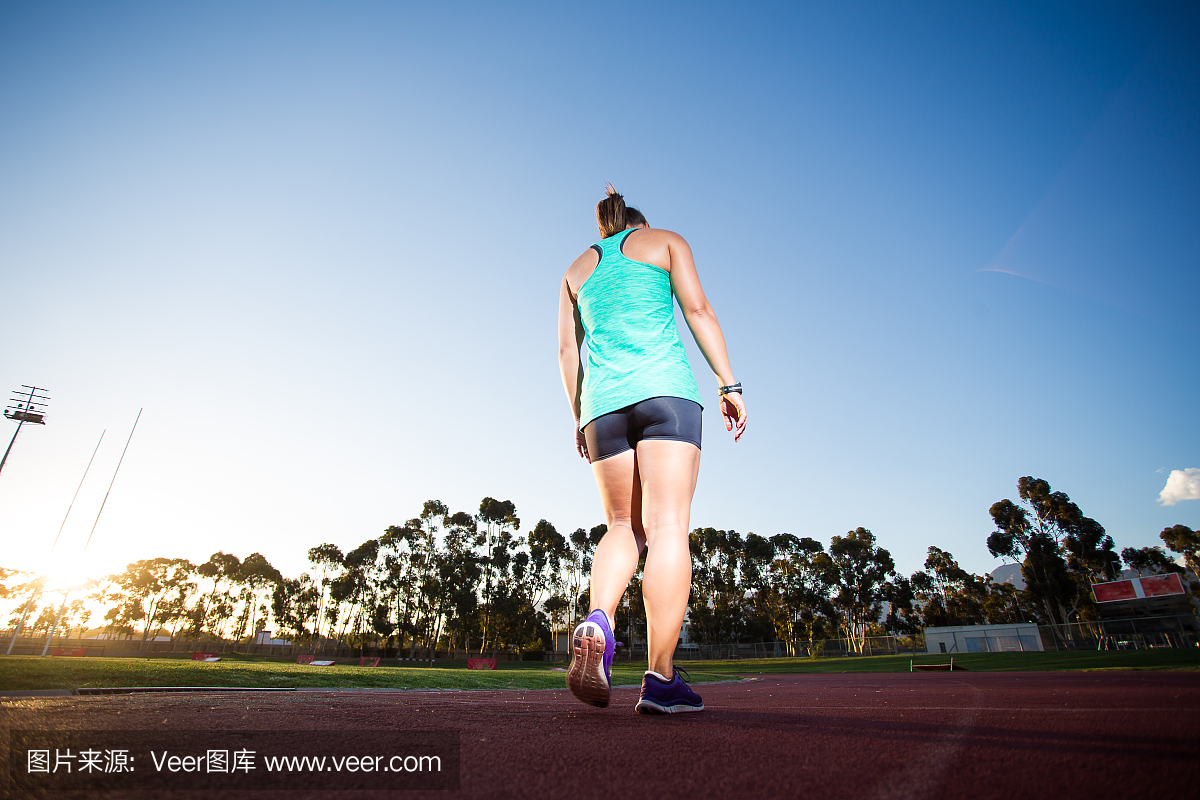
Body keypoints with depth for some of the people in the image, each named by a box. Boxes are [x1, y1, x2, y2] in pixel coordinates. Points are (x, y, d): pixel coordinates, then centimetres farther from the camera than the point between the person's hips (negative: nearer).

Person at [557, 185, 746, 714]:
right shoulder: (665, 241, 20)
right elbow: (698, 309, 4)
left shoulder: (578, 268, 28)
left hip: (602, 399, 4)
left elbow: (567, 348, 17)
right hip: (663, 389, -3)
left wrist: (579, 419, 17)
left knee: (625, 526, 11)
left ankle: (598, 622, -14)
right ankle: (661, 680, -8)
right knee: (668, 526, -7)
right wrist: (729, 384, 0)